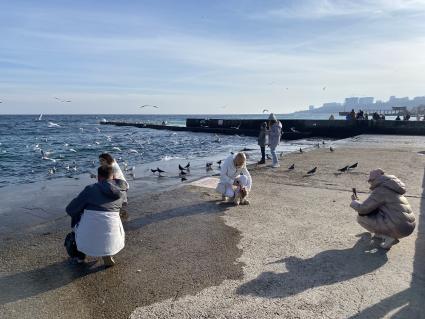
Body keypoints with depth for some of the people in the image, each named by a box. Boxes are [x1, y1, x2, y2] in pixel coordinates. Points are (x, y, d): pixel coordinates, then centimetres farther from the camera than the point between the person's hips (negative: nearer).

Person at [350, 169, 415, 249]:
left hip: (399, 229, -9)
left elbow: (363, 209, -10)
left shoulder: (380, 190, -11)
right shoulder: (391, 188, 16)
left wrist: (354, 202, 10)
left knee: (361, 217, -3)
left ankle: (389, 237, -3)